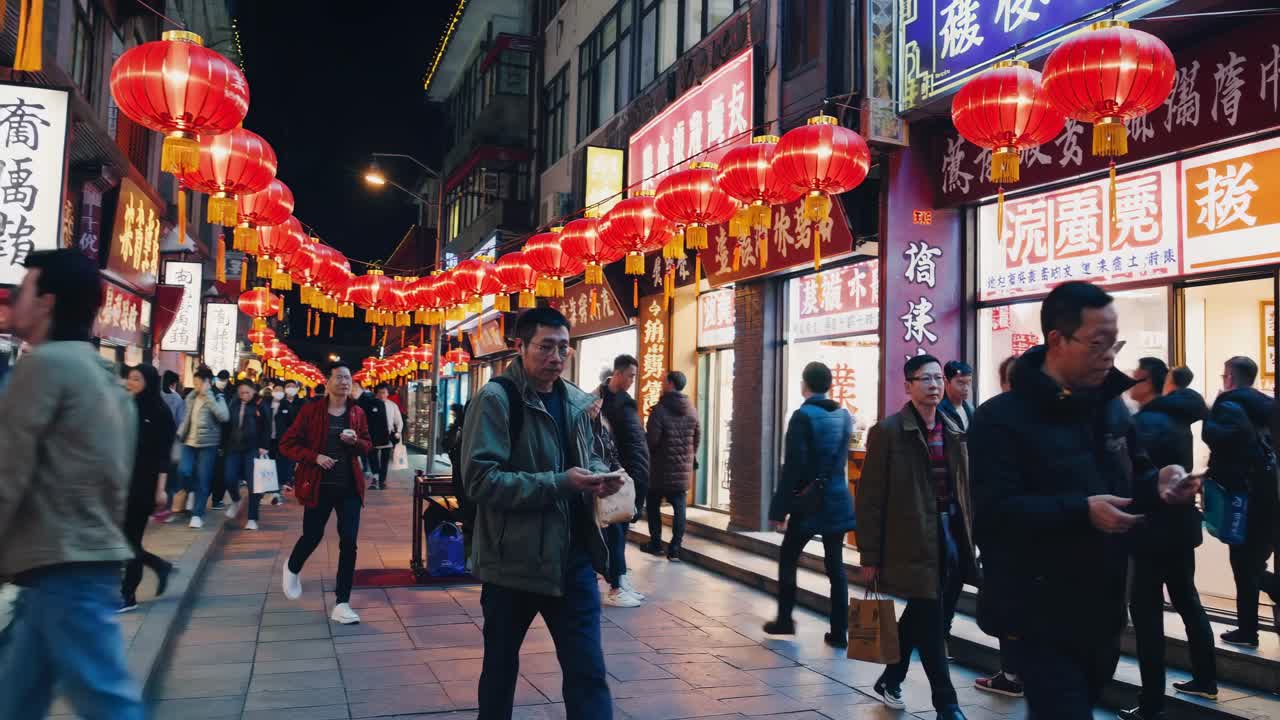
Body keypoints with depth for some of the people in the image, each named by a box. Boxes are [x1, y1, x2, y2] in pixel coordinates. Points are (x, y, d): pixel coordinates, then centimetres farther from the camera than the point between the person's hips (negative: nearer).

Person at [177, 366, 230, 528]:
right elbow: (186, 419, 20)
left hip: (207, 444, -4)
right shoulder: (191, 397, 9)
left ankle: (197, 515, 5)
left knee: (203, 480, -4)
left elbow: (224, 416, -23)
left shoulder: (216, 398, -6)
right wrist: (180, 434, 7)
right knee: (183, 470, -16)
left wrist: (208, 395, -23)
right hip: (189, 442, 4)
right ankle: (192, 491, 16)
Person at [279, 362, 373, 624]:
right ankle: (292, 569, 47)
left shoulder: (357, 413, 4)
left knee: (349, 543, -3)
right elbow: (287, 443, -4)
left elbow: (367, 447, 12)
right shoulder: (311, 411, -6)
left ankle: (341, 604, 4)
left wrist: (356, 441, -11)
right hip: (319, 485, -2)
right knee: (313, 536, 11)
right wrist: (314, 457, -18)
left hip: (349, 487, 2)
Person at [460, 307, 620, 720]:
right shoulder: (495, 399, -13)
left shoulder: (575, 401, 8)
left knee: (588, 670, 6)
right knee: (501, 667, 16)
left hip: (573, 557, 5)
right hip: (513, 559, -5)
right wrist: (560, 483, -25)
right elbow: (480, 479, -20)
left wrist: (598, 474, -2)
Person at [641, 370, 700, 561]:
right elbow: (698, 437, 10)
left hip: (661, 468, -4)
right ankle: (675, 549, 2)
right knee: (679, 507, 5)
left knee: (653, 505, 14)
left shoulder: (659, 409, -14)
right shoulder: (691, 410, 4)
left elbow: (651, 440, -17)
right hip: (683, 469, 4)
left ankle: (655, 544, 19)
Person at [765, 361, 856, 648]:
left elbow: (793, 468, -17)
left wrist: (779, 509, -13)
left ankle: (784, 619, 19)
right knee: (836, 565, 8)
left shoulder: (803, 416, -14)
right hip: (838, 501, 5)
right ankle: (839, 632, 10)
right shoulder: (844, 416, 5)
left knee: (788, 560, 12)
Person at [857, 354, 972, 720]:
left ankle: (891, 680, 34)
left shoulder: (953, 432, 10)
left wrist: (969, 538, 9)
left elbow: (965, 490, 14)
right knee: (931, 623, -2)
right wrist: (870, 557, -9)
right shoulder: (887, 431, -7)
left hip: (951, 538, 6)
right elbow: (870, 498, -8)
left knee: (920, 617, 16)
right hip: (913, 543, -6)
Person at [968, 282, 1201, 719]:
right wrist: (1082, 511, -31)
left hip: (1102, 610, 8)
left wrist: (1157, 484, -6)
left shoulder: (1112, 408, 9)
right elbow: (995, 512, -25)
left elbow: (1130, 479, 17)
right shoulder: (1002, 418, -17)